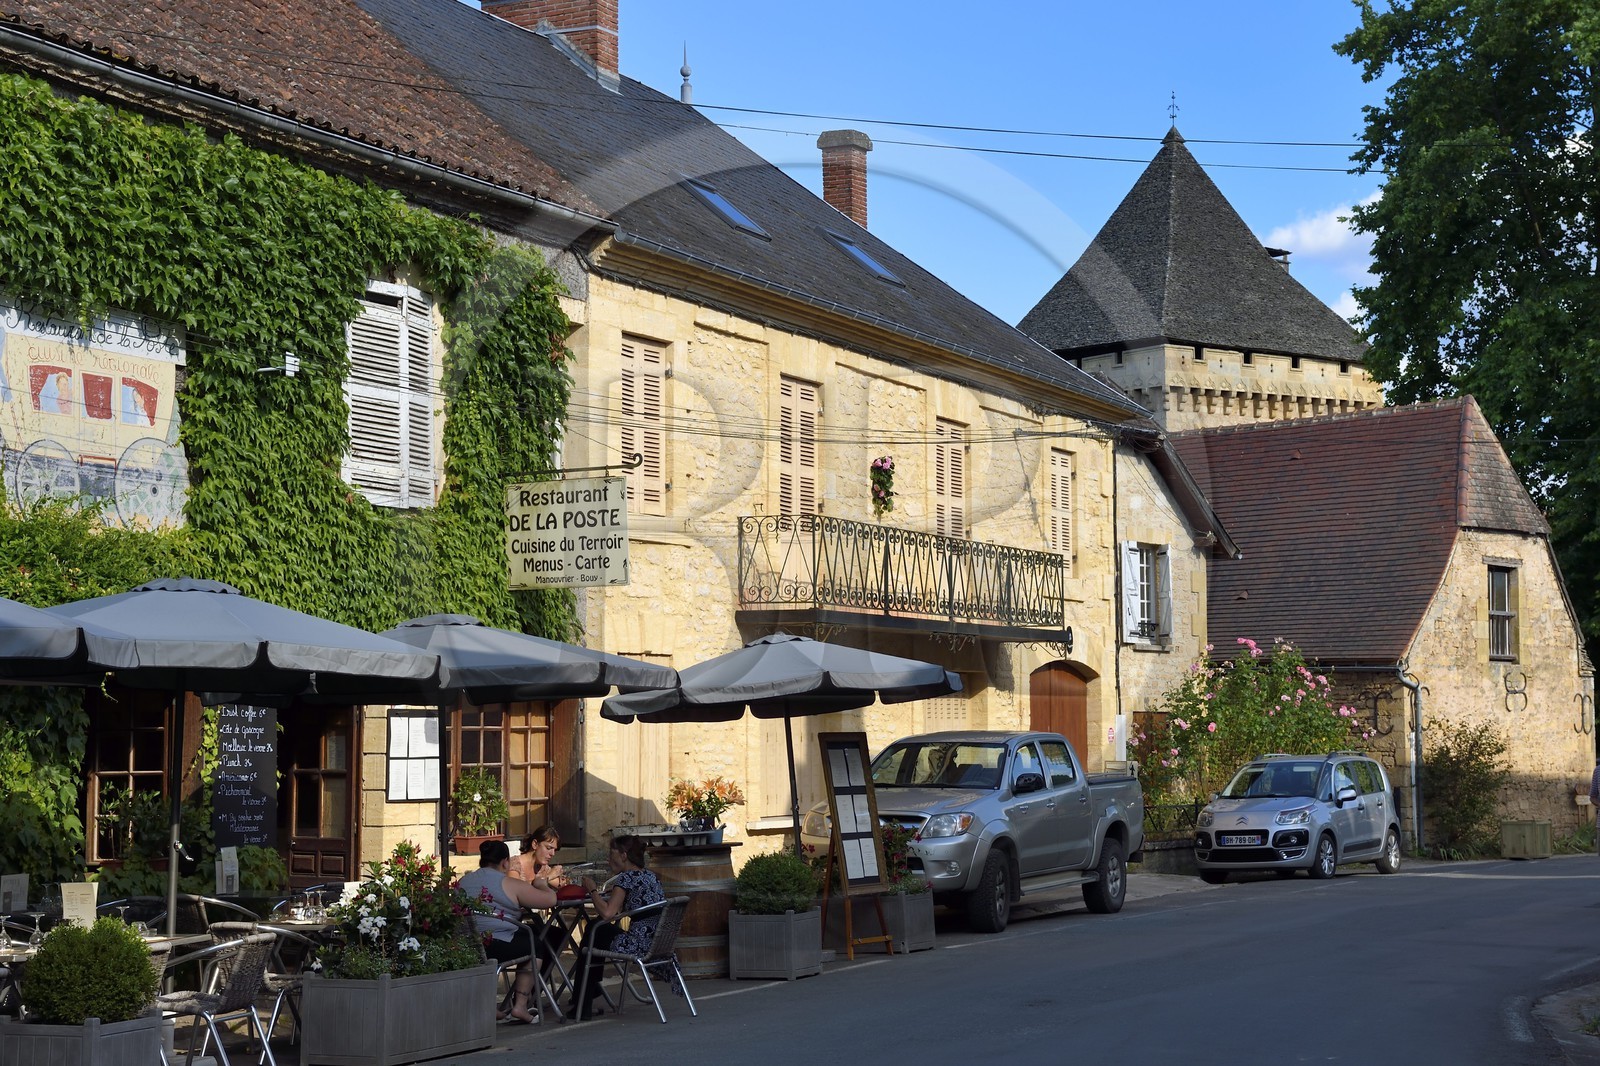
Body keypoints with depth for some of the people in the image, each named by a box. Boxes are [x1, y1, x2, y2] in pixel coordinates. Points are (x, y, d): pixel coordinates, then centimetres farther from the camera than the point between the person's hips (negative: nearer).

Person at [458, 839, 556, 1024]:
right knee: (533, 944, 21)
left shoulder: (463, 882, 14)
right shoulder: (510, 884, -3)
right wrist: (539, 885, 22)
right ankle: (520, 1004, 17)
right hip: (497, 947, -6)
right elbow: (550, 899, -2)